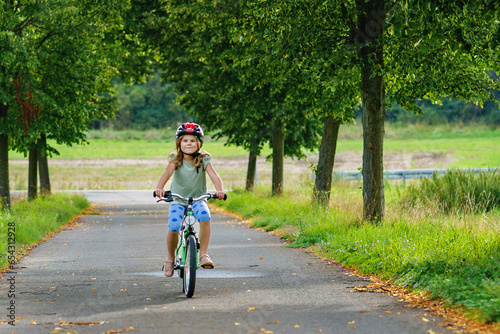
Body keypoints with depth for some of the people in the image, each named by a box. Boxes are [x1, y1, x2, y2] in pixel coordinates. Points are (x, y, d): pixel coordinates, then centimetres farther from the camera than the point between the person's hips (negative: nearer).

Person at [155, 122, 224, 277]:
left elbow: (213, 175, -18)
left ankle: (203, 254, -20)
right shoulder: (175, 159, -6)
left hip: (198, 199, 0)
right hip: (178, 201, 0)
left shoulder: (203, 159, -4)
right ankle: (170, 258, 4)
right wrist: (159, 188, -44)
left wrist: (219, 190, -39)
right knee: (173, 228, -23)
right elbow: (167, 173, -23)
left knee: (205, 217, -32)